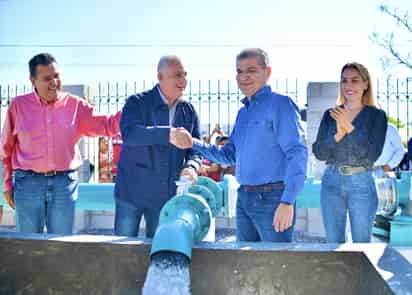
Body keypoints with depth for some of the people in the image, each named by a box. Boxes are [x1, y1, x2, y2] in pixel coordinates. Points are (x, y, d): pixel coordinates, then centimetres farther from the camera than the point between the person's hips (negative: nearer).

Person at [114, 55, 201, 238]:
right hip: (132, 191, -3)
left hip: (166, 195, 3)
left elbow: (195, 148, 4)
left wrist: (192, 166, -19)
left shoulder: (189, 111, 5)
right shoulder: (137, 103, -8)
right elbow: (129, 133, -27)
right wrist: (167, 134, -39)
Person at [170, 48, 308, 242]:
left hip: (272, 198, -8)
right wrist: (193, 144, 5)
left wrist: (287, 202, -25)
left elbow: (297, 153, -18)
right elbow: (229, 155, 19)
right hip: (244, 198, 8)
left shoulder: (280, 104, -9)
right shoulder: (243, 112, 16)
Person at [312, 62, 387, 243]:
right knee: (333, 242, 10)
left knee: (362, 243, 5)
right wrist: (338, 135, -18)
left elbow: (372, 154, -11)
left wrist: (349, 128, -19)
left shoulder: (376, 115, -1)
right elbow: (319, 153, -1)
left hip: (362, 184, -2)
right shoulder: (330, 114, 6)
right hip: (331, 182, 2)